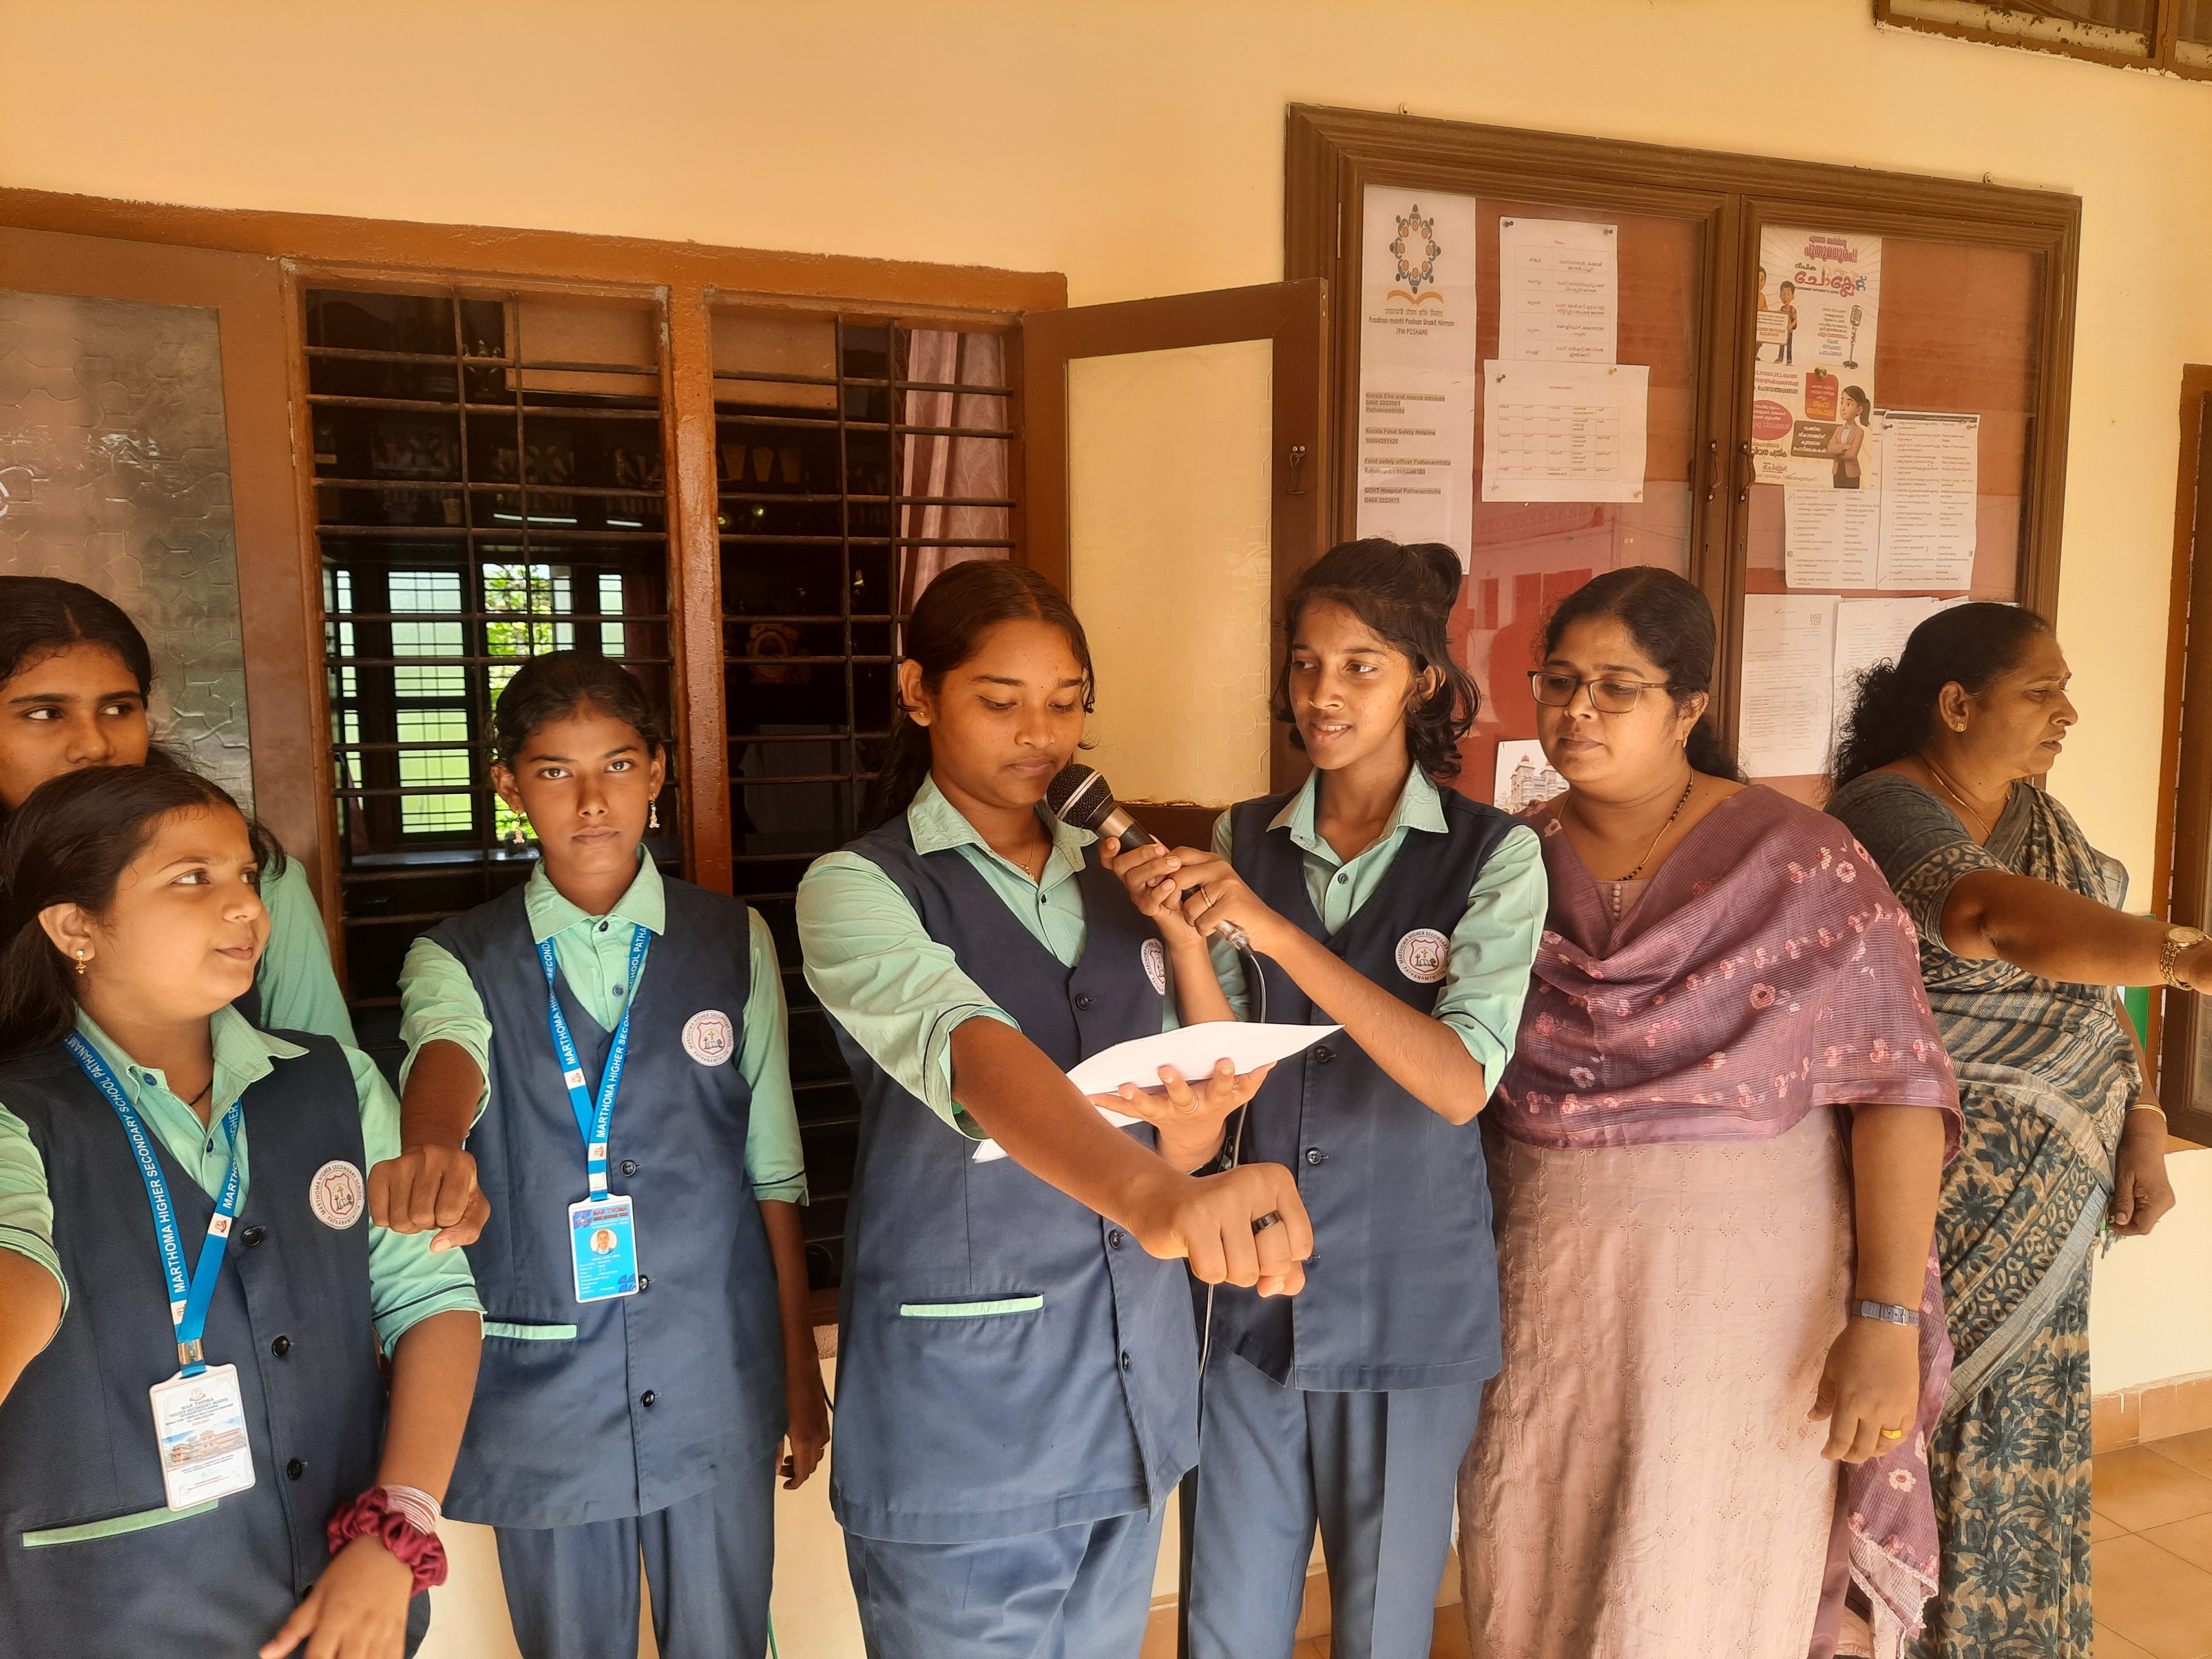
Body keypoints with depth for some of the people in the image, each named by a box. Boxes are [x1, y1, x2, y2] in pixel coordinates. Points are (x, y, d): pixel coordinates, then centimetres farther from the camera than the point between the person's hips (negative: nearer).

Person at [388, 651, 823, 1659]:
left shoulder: (734, 945, 1)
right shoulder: (458, 960, -1)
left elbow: (772, 1172, 4)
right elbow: (447, 1053, -25)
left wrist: (801, 1371, 6)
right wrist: (435, 1149, -48)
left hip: (715, 1385, 1)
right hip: (540, 1390, 0)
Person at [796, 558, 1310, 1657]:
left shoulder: (1118, 884, 6)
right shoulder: (856, 889, -11)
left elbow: (1174, 1141, 10)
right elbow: (970, 1051, -32)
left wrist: (1194, 1131, -14)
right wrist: (1149, 1194, -50)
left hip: (1131, 1392, 5)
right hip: (962, 1417, -5)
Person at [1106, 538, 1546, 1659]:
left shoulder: (1491, 853, -9)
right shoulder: (1242, 840, 1)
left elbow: (1460, 1083, -21)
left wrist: (1273, 926, -27)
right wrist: (1182, 933, -18)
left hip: (1409, 1302, -2)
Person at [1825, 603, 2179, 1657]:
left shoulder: (2037, 812, 11)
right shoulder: (1885, 813, -16)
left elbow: (2089, 990, 14)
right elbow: (1997, 916, -35)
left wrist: (2143, 1129, 5)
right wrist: (2183, 955, -45)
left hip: (2047, 1195, 8)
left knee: (2020, 1439, 14)